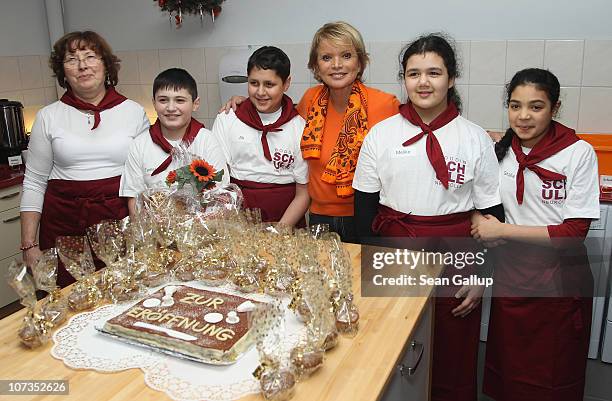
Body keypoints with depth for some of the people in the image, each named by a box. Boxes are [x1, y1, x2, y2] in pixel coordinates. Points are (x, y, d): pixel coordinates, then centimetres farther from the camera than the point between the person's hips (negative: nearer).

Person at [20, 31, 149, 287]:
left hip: (122, 219, 0)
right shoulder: (48, 117, 5)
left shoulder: (134, 112, 4)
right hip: (65, 223, 1)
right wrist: (29, 245, 3)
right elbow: (34, 183, 8)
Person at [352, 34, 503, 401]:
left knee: (453, 362, 11)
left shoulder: (476, 139, -3)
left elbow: (490, 213, 1)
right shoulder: (381, 135, -1)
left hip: (455, 256, 0)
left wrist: (482, 276, -1)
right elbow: (365, 206, 3)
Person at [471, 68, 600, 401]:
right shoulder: (500, 150, 1)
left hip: (559, 280, -3)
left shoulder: (579, 153, -11)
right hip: (510, 275, 3)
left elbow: (574, 232, -15)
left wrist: (502, 230, -16)